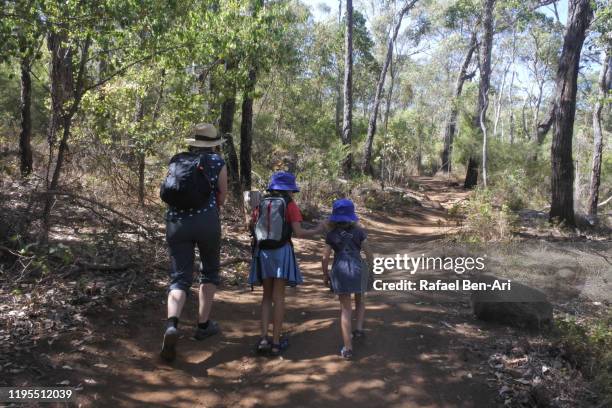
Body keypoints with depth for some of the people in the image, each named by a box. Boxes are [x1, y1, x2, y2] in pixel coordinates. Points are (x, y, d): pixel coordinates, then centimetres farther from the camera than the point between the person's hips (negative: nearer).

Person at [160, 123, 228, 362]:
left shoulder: (176, 160, 11)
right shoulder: (217, 162, 2)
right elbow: (222, 196, 8)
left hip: (176, 222, 2)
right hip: (207, 221, -2)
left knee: (180, 278, 4)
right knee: (209, 272, 20)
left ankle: (172, 324, -22)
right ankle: (203, 325, 22)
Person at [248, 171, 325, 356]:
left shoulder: (260, 205, 7)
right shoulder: (290, 205, -3)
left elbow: (252, 228, 4)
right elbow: (298, 233, -10)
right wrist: (318, 230, 6)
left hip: (263, 252, 4)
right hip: (281, 251, -3)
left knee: (267, 296, 14)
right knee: (278, 297, 4)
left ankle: (264, 338, 5)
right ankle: (276, 342, 7)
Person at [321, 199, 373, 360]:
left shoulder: (331, 235, 1)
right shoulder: (359, 232, 1)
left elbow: (325, 257, -1)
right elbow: (368, 252, 0)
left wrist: (325, 274, 11)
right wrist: (371, 269, 15)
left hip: (340, 271, 0)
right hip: (358, 269, 0)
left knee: (345, 308, 5)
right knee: (360, 300, 29)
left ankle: (348, 348, 3)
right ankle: (359, 328, 15)